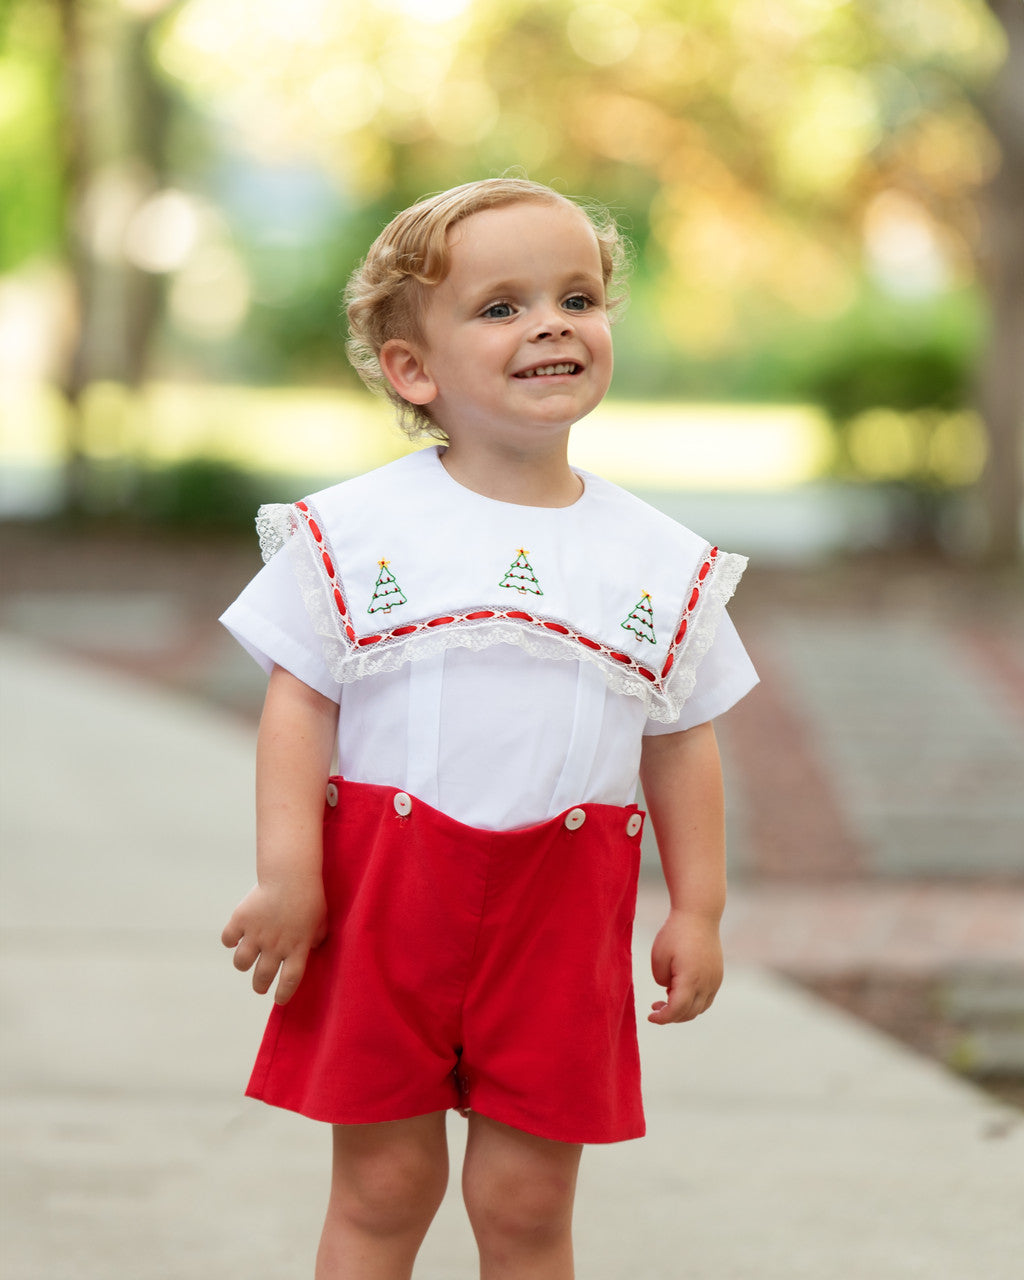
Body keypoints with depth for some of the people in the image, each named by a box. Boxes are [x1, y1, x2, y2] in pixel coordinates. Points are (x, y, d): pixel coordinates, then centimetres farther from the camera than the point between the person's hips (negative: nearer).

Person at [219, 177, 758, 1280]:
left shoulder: (659, 561, 4)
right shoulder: (357, 528, -3)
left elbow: (680, 740, 9)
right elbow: (299, 702, -3)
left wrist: (697, 908, 7)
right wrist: (285, 876, -9)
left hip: (561, 908, 1)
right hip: (383, 890, -1)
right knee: (380, 1188, 6)